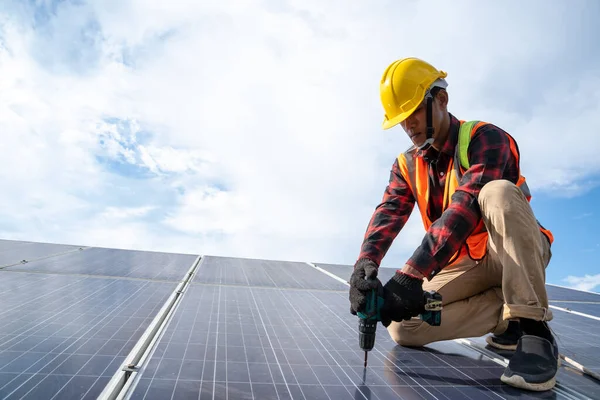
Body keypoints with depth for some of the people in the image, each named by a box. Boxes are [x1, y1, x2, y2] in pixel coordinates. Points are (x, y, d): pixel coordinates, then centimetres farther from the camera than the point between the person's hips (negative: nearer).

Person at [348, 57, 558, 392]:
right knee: (400, 326, -17)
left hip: (513, 256, -4)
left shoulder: (485, 138, -16)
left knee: (498, 192, -34)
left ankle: (532, 326, -28)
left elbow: (466, 207, -32)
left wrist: (410, 275, -42)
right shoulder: (407, 166, 2)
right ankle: (508, 315, -3)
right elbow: (388, 214, -14)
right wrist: (366, 264, -36)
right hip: (463, 264, 5)